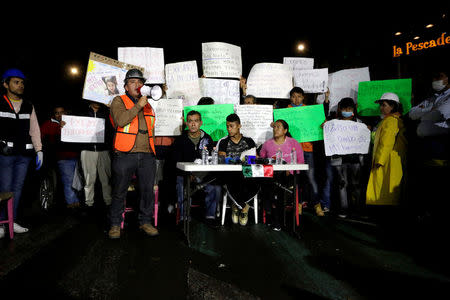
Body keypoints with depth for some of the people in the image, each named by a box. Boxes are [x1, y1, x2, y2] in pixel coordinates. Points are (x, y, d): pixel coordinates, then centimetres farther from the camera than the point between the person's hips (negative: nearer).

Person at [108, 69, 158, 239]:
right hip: (125, 155, -4)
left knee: (148, 190, 6)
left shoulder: (148, 105, 22)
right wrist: (138, 106, -9)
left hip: (146, 156, 4)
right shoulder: (119, 101, 7)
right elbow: (121, 120, -13)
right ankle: (115, 224, 18)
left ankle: (145, 221, 21)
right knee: (119, 192, 3)